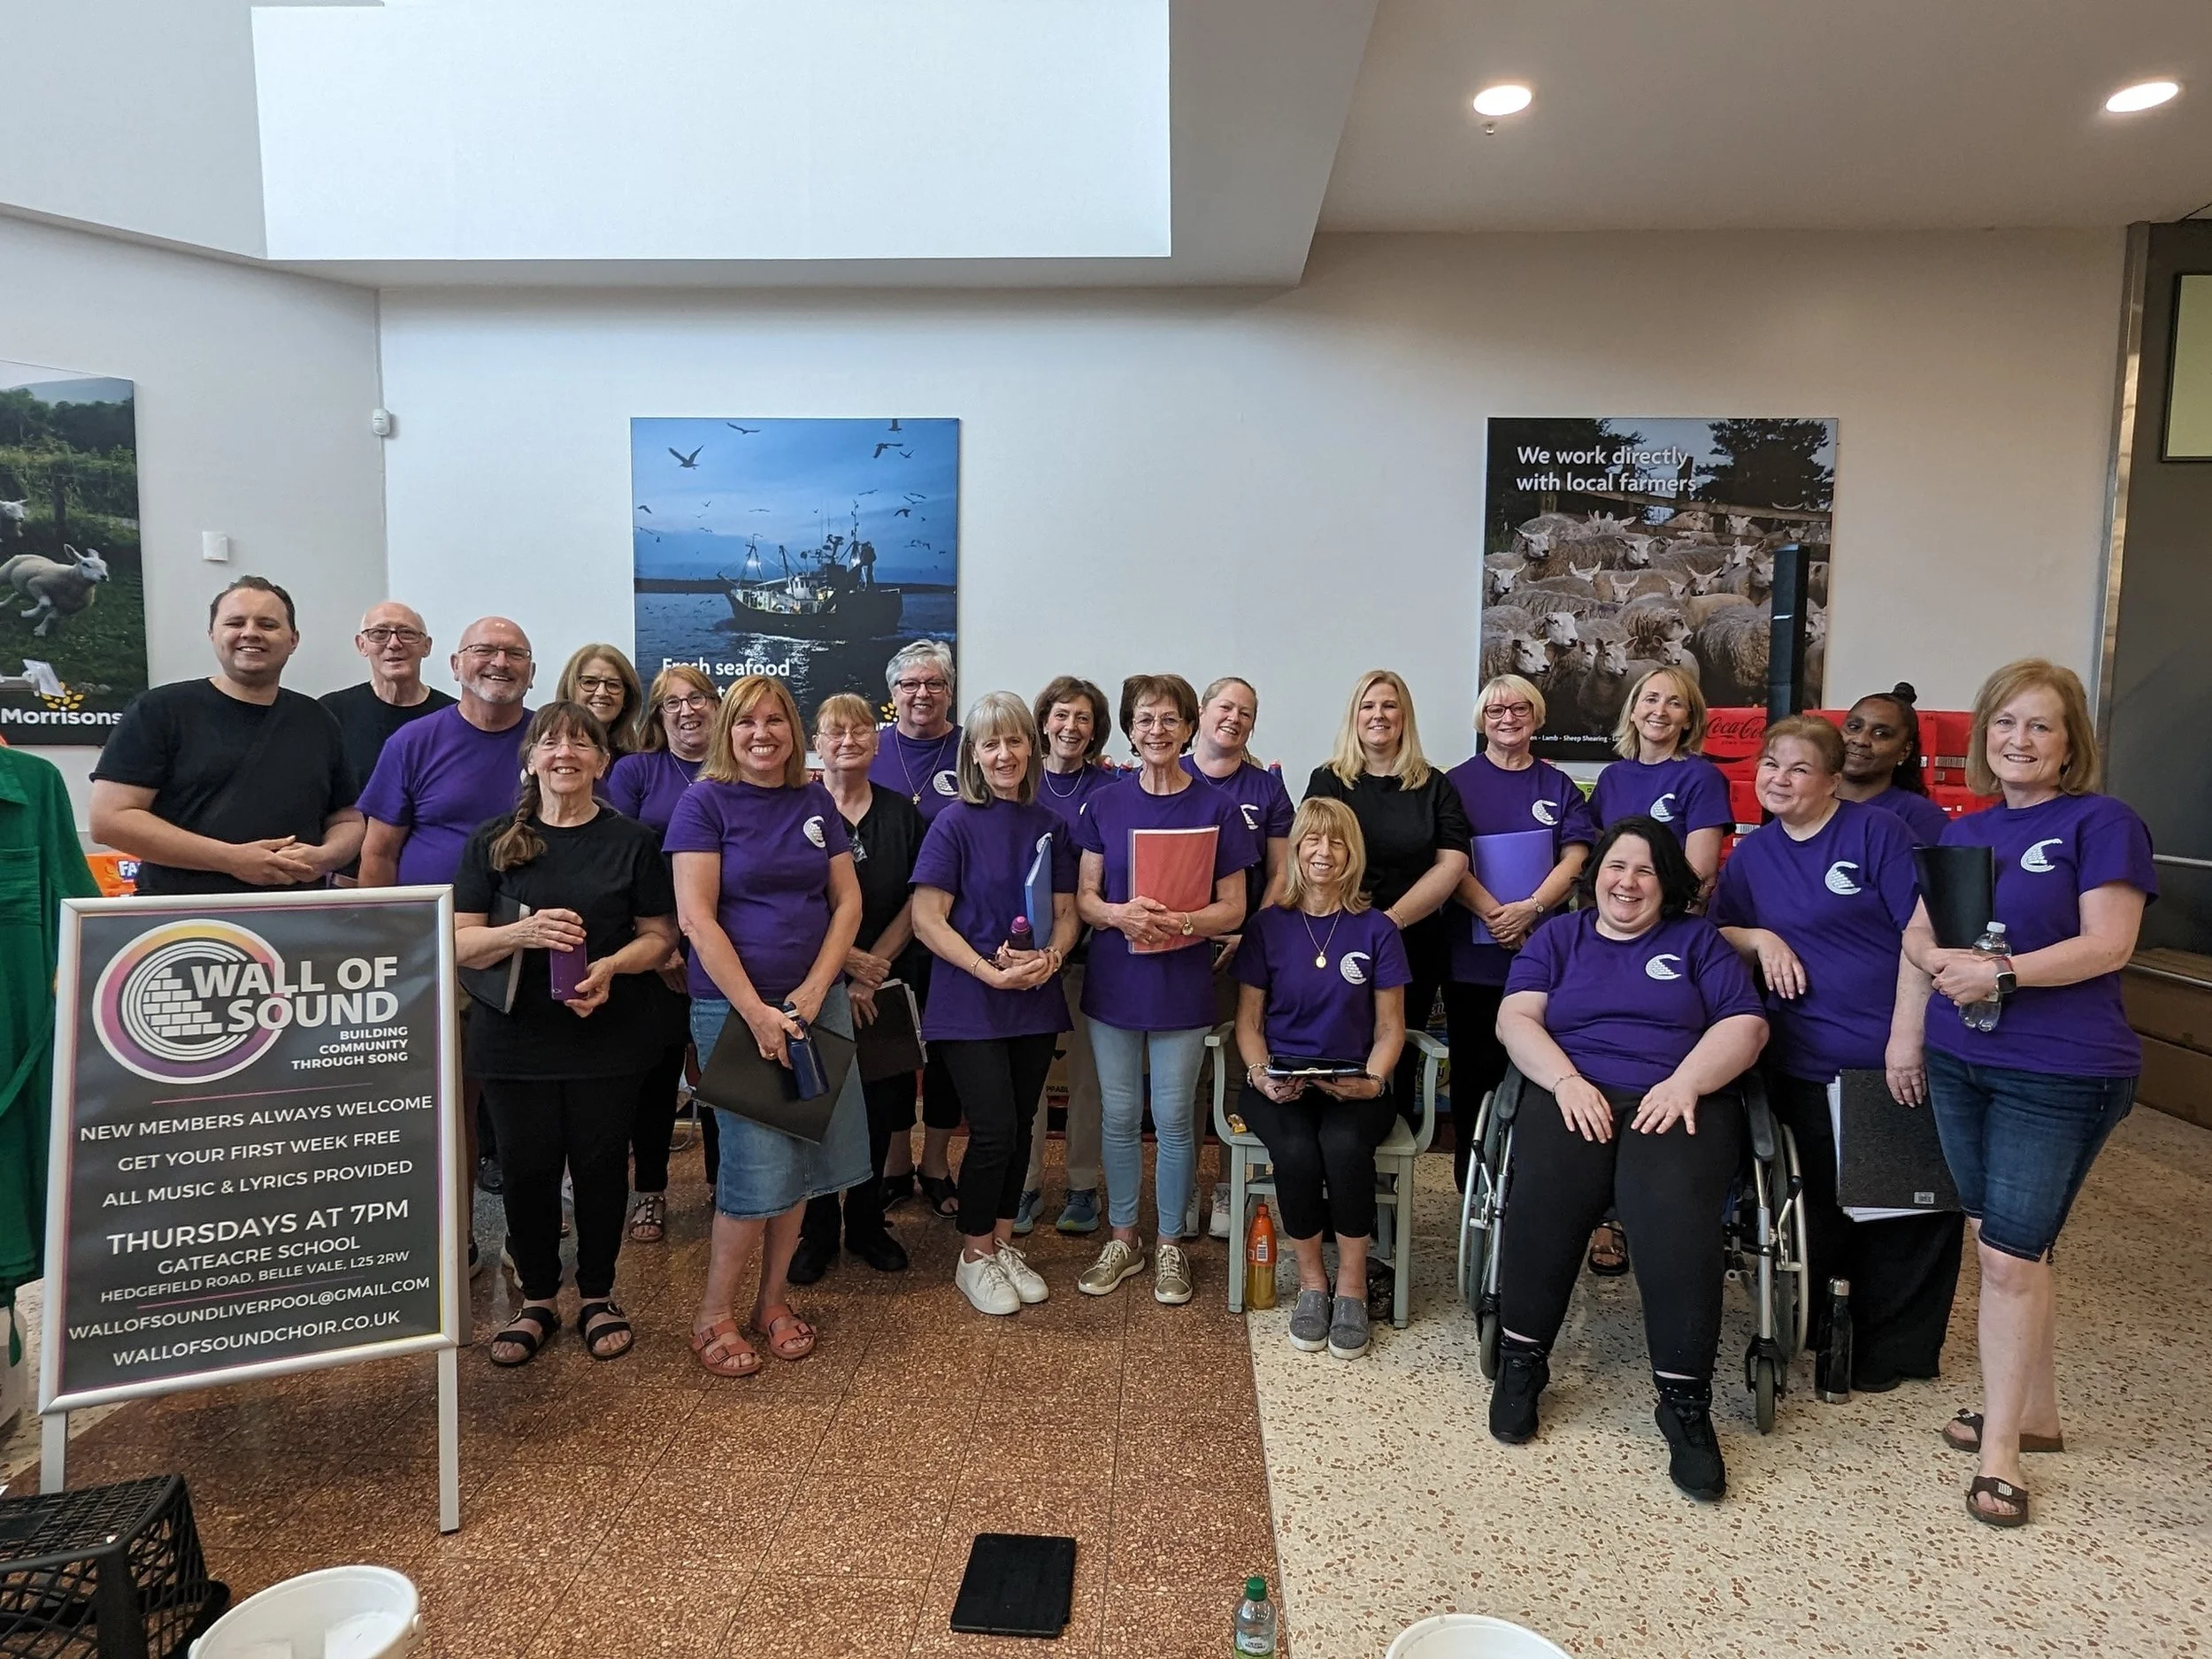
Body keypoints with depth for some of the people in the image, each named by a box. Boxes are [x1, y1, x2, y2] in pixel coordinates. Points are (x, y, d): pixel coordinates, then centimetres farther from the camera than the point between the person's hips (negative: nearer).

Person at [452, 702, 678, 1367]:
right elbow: (460, 943, -1)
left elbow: (659, 936, 2)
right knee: (527, 1168, 7)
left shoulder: (633, 841, 2)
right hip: (515, 1037, 1)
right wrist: (522, 933, -21)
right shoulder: (493, 842, 4)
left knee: (600, 1163, 7)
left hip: (608, 1037, -1)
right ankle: (537, 1299, 27)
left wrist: (611, 966, -18)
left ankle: (598, 1297, 26)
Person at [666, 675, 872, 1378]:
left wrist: (813, 990, -7)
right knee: (759, 1164, -6)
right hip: (732, 1004, -5)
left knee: (800, 1155, 8)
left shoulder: (816, 802, 8)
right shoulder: (705, 802, -5)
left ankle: (772, 1301, 27)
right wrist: (756, 1010, -16)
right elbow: (695, 917, -12)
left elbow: (847, 901, 7)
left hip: (815, 1001, 5)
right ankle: (713, 1316, 14)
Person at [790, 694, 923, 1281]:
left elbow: (916, 901, 2)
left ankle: (867, 1225, 26)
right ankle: (817, 1230, 20)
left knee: (879, 1108, 8)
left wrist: (873, 966, -8)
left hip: (883, 987, 3)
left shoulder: (901, 813, 6)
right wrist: (846, 958, -14)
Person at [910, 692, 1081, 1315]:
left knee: (1020, 1128, 12)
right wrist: (991, 971, -20)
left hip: (1036, 1004, 5)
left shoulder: (1049, 824, 5)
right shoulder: (956, 823, -8)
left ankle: (1003, 1244, 29)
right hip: (970, 1005, -4)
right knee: (993, 1130, -5)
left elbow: (1066, 912, 8)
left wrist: (1050, 956, -13)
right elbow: (927, 920, -12)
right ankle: (974, 1258, 15)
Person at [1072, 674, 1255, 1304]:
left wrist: (1183, 923, -21)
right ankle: (1123, 1240, 26)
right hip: (1113, 979, 2)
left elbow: (1233, 907, -2)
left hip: (1181, 984, -2)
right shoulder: (1106, 804, 3)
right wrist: (1119, 914, -19)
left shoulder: (1216, 808, -2)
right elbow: (1084, 897, 3)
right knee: (1120, 1116, 10)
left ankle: (1171, 1246, 23)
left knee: (1172, 1119, 6)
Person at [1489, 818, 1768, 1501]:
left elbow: (1746, 1024, 6)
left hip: (1678, 1103, 0)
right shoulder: (1556, 938, 20)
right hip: (1575, 1097, 0)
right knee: (1545, 1193, -32)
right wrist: (1566, 1080, -12)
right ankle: (1521, 1358, -13)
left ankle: (1685, 1398, -20)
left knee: (1674, 1211, -33)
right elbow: (1516, 1018, 6)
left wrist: (1685, 1084, -11)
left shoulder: (1696, 940, 19)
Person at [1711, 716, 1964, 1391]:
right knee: (1821, 1205, 14)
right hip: (1807, 1065, 4)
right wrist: (1759, 939, -7)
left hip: (1899, 1060, -3)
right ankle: (1808, 1330, 31)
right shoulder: (1751, 854, 9)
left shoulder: (1876, 831, -7)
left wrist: (1907, 1038, -17)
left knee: (1914, 1209, 5)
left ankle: (1891, 1351, 23)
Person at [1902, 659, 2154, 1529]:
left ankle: (1999, 1446, 9)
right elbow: (1917, 932, 8)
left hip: (2060, 1074, -6)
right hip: (1960, 1062, 6)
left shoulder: (2101, 822, -7)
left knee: (2009, 1254, -4)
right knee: (2008, 1246, 14)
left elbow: (2107, 944, -15)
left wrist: (2003, 973, -24)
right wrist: (1946, 961, -13)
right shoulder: (1962, 830, 11)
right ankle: (2035, 1410, 30)